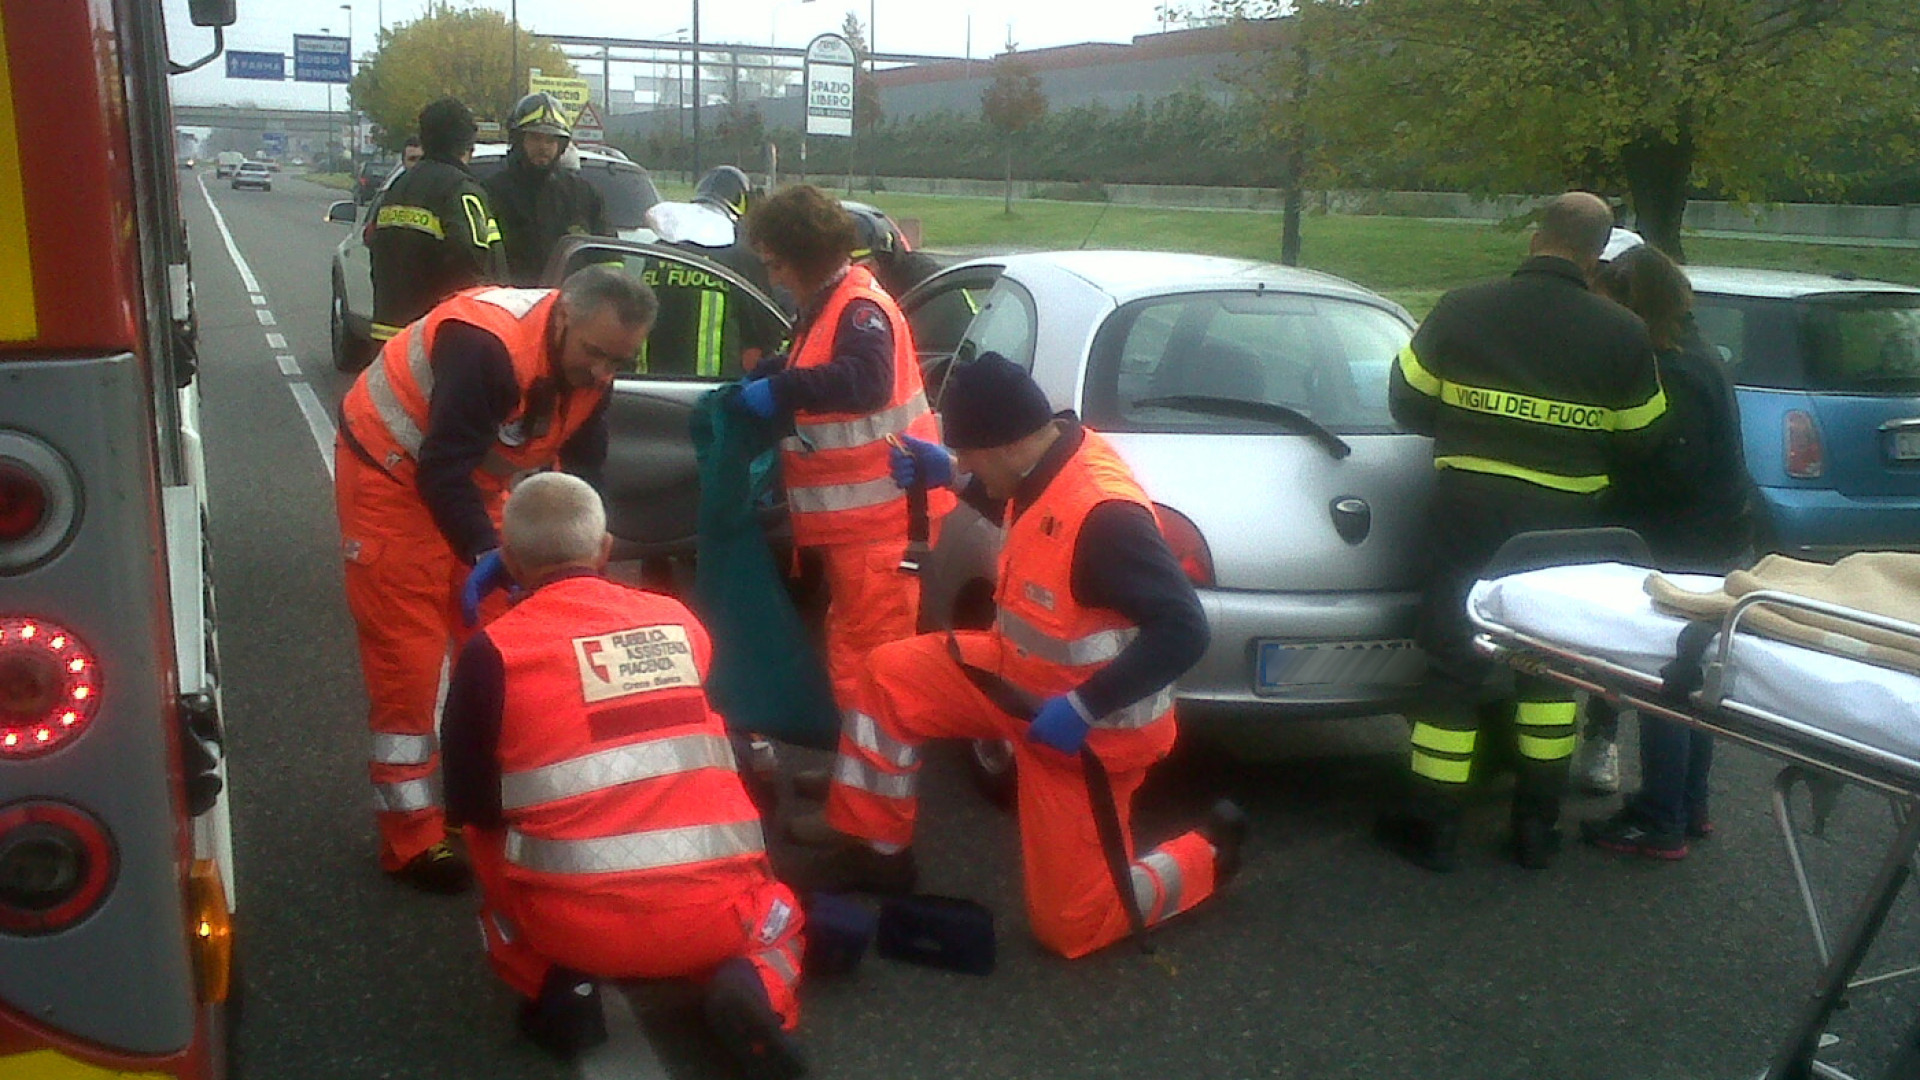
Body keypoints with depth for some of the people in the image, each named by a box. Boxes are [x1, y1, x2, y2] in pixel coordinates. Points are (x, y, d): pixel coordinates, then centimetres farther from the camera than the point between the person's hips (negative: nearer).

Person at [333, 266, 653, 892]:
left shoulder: (589, 364, -10)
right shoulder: (485, 343, -35)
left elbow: (583, 468, -3)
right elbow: (441, 470, -36)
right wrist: (488, 556, -43)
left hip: (474, 481, 7)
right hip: (392, 475, -7)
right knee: (407, 658, -5)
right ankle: (411, 838, 4)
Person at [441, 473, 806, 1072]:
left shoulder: (492, 652, -1)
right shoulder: (680, 623, 8)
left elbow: (468, 806, 9)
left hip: (578, 923, -1)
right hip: (715, 915, 1)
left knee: (485, 836, 27)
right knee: (775, 909, 35)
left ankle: (560, 990, 10)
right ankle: (754, 984, 2)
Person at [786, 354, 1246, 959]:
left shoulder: (1103, 513, -34)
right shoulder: (1050, 467, -7)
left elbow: (1183, 630, -35)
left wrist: (1082, 708, -34)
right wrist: (951, 477, 5)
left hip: (1087, 732, -8)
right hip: (1024, 675, 8)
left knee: (1070, 924, 3)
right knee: (891, 676, -3)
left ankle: (1207, 855, 25)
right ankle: (876, 851, 14)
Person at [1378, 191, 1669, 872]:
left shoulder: (1460, 311, -4)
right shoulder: (1622, 335, -3)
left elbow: (1407, 404, 3)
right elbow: (1640, 440, 3)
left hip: (1466, 515, -1)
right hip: (1565, 523, 1)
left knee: (1453, 662, 7)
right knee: (1549, 663, 15)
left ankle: (1432, 826, 12)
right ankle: (1538, 827, 21)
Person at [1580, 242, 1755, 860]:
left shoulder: (1675, 374, -19)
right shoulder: (1694, 358, 12)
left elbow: (1672, 473, -24)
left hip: (1687, 551, -10)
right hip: (1716, 546, 10)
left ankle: (1660, 825, 5)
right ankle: (1688, 808, 29)